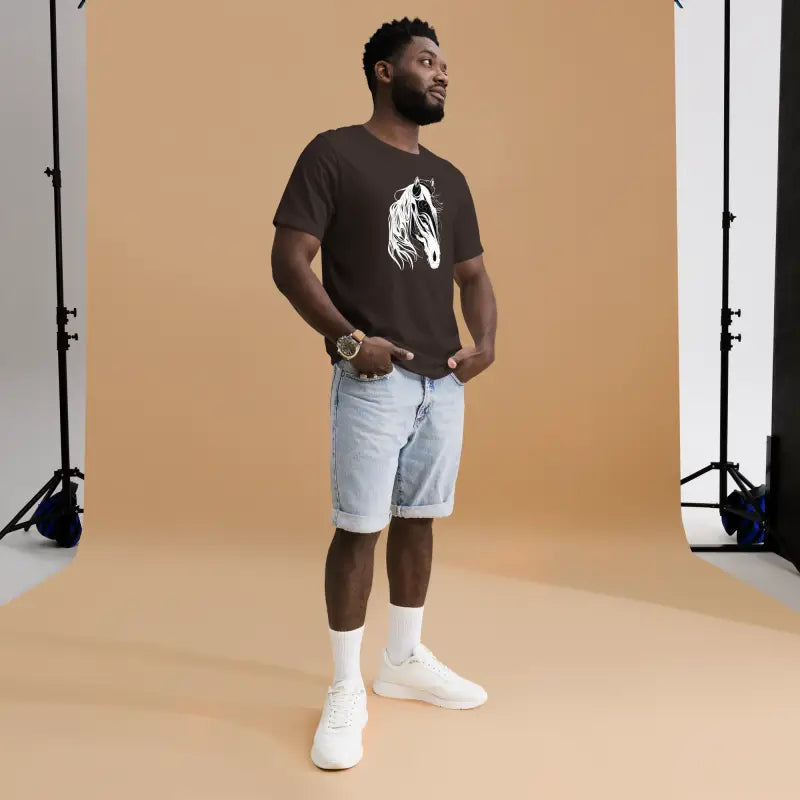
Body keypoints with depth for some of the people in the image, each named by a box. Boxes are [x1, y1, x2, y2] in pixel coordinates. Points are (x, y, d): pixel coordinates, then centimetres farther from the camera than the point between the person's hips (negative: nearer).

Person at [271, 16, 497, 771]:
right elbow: (288, 261, -9)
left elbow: (473, 274, 19)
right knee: (359, 528, -4)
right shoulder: (334, 153, -2)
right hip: (374, 379, -6)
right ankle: (346, 690, 10)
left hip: (443, 381, 6)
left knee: (418, 520, 12)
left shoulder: (448, 178, 16)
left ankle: (404, 661, 28)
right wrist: (349, 340, -17)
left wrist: (484, 341, 1)